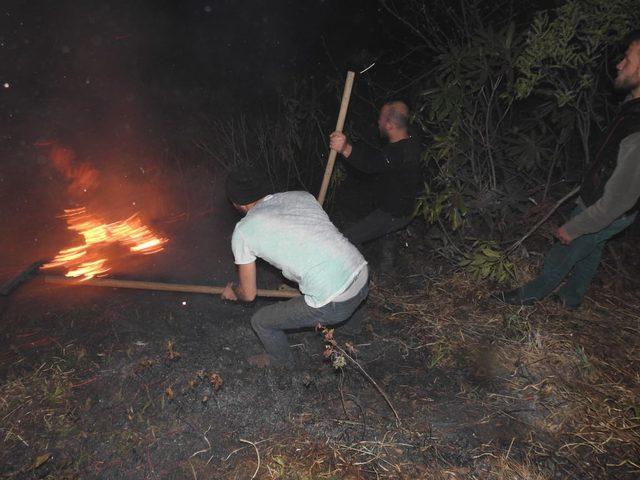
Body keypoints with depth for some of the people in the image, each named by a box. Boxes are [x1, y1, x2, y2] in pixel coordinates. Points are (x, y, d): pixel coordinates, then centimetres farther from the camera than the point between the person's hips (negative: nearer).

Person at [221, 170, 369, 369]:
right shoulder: (302, 196, 12)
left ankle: (284, 369, 42)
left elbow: (248, 294, 9)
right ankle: (352, 327, 68)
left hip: (332, 306, -6)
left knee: (261, 321, 17)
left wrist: (232, 292, 33)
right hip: (364, 279, 7)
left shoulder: (243, 231, -1)